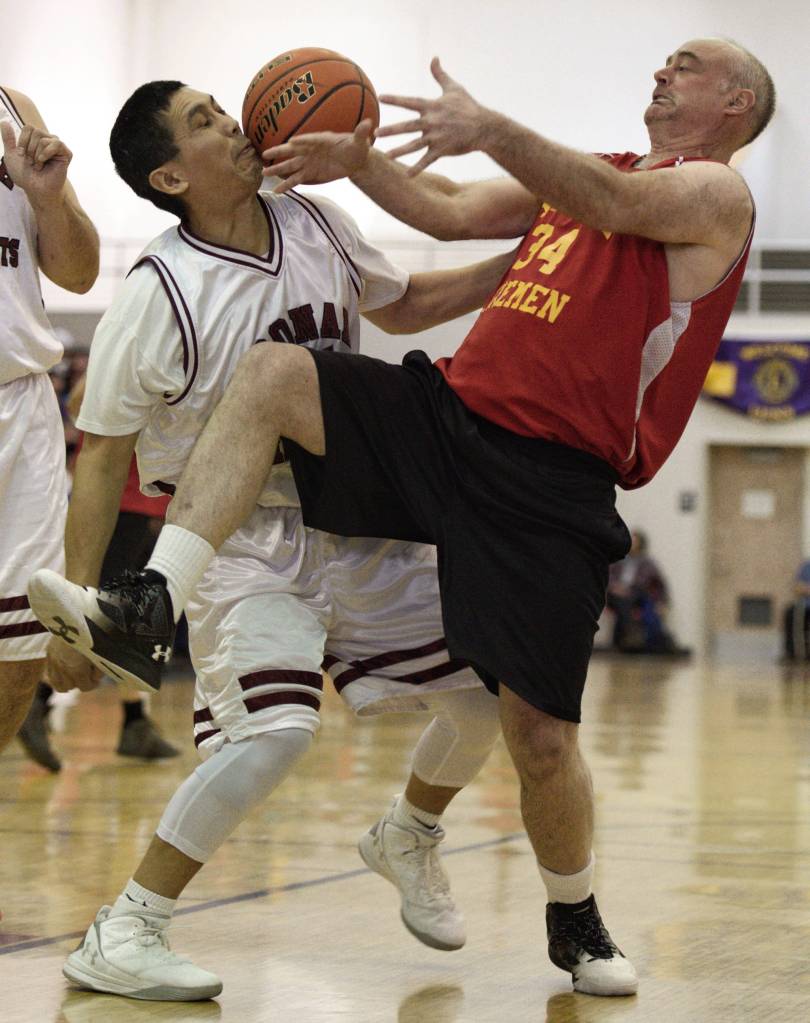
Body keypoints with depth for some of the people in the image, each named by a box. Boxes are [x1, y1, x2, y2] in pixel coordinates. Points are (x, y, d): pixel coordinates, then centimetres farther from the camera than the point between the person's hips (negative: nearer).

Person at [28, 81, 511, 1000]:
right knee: (275, 727, -28)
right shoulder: (156, 299, -20)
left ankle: (407, 838, 38)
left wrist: (521, 263, 9)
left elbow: (401, 306, 19)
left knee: (489, 693, 8)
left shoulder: (317, 227, -2)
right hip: (243, 537, -7)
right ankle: (120, 937, -17)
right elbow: (101, 458, -15)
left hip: (357, 520, 7)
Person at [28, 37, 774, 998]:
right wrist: (357, 158, 13)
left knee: (540, 732, -9)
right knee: (270, 373, -16)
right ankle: (148, 605, -24)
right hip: (451, 412, 7)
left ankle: (576, 925, 19)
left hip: (551, 484, -7)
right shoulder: (578, 170, 24)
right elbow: (452, 212, 27)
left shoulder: (717, 192, -1)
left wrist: (492, 129, -35)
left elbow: (615, 207, -21)